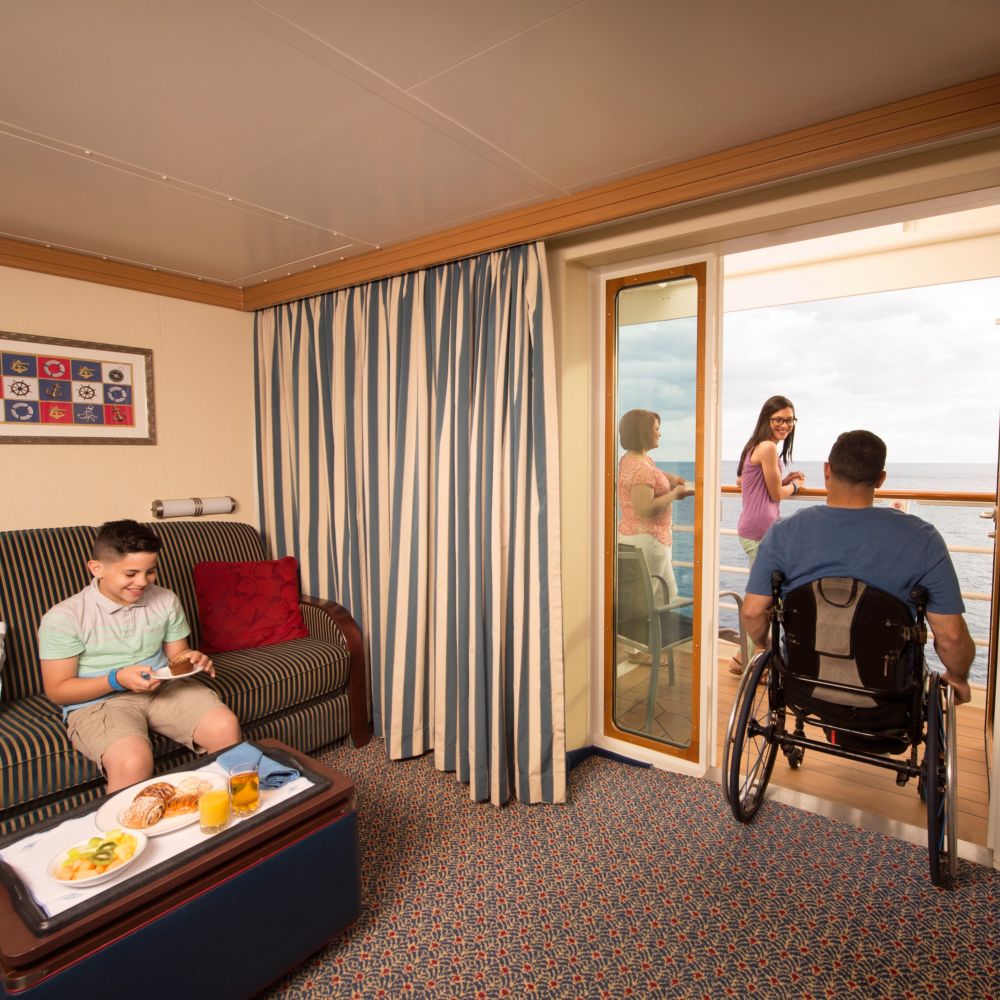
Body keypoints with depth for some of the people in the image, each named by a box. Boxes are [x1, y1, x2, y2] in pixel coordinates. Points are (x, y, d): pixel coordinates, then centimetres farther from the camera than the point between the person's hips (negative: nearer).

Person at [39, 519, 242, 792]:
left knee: (226, 727, -20)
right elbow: (57, 691, -5)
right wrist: (117, 679, -20)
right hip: (97, 702, -3)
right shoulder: (62, 618, -8)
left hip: (164, 689, 4)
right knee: (133, 760, -34)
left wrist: (192, 659, -11)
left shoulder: (166, 601, 3)